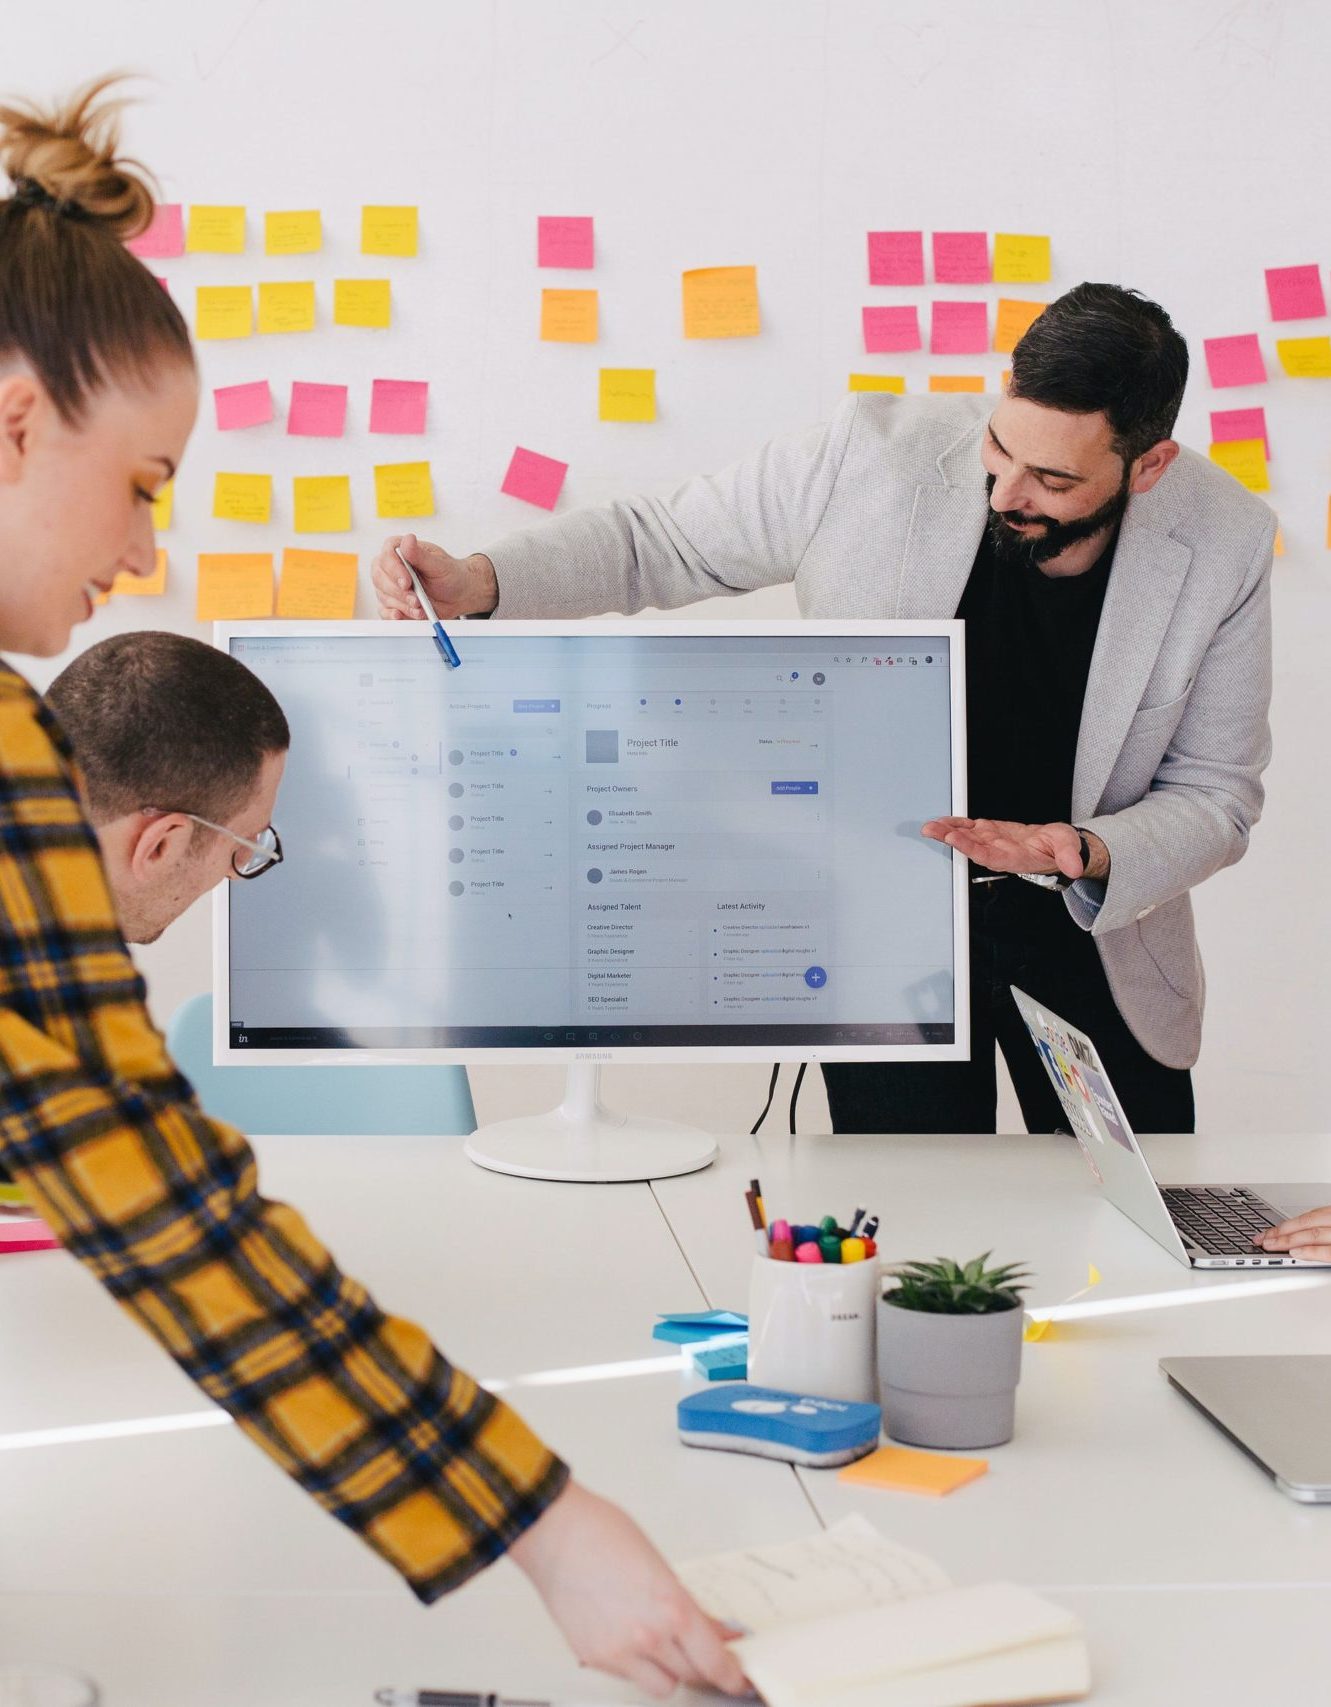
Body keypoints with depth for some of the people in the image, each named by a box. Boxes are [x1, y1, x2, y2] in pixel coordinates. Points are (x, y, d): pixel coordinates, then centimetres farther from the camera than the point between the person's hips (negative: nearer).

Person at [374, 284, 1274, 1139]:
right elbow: (653, 539, -8)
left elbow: (1216, 795, -6)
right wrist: (476, 581, -23)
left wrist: (1085, 854, -27)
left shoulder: (1224, 542, -15)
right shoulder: (871, 455, -20)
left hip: (1093, 930, 2)